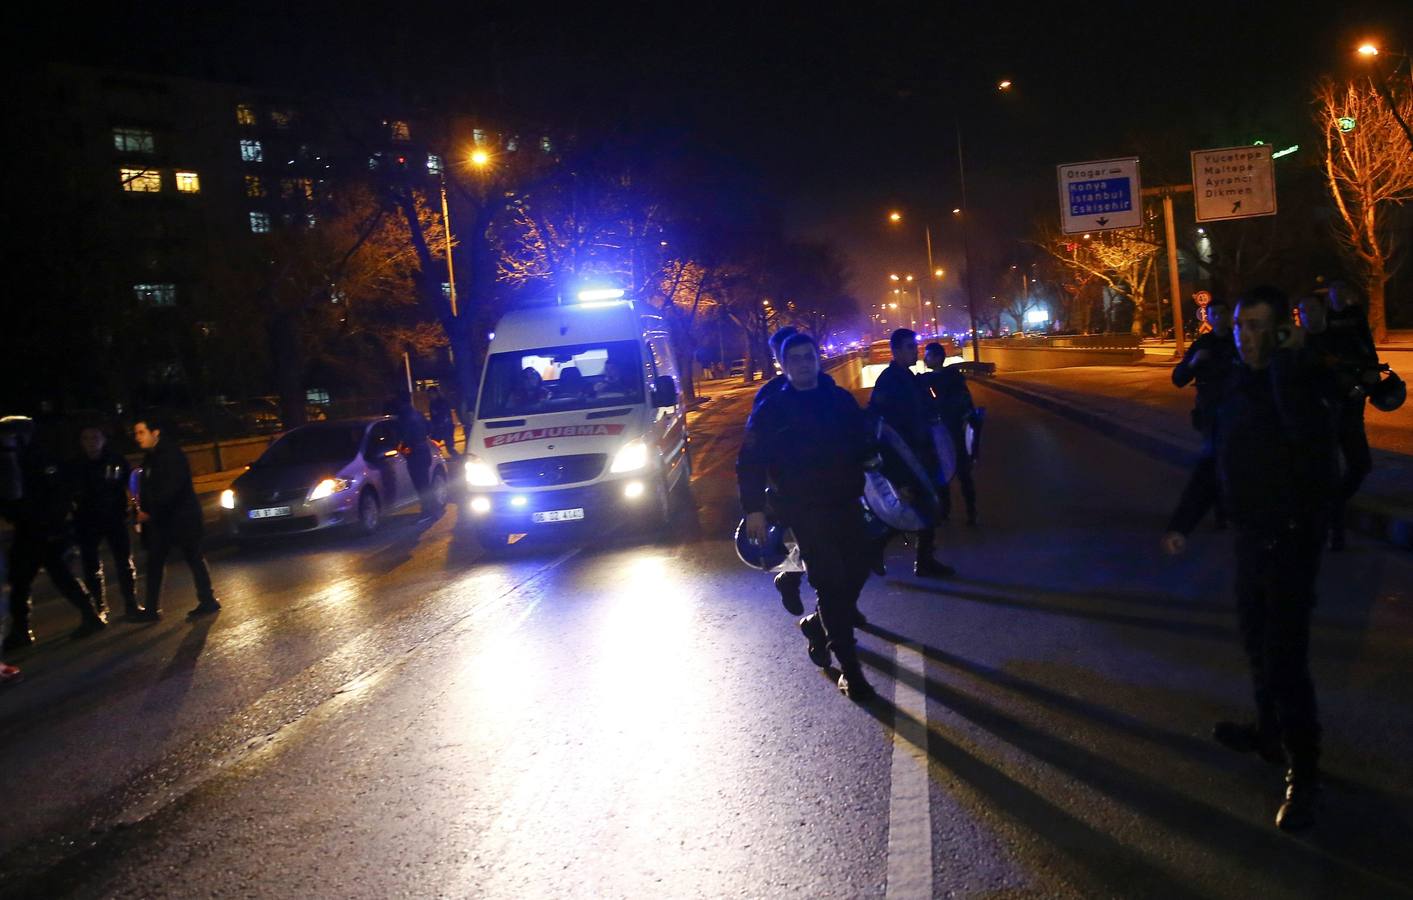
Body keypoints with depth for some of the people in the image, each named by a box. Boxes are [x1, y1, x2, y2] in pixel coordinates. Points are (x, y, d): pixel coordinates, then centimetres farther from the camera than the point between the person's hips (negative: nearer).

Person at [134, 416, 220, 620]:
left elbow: (171, 489, -24)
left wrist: (149, 511, -23)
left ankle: (207, 600, 9)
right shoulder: (150, 457, 13)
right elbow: (147, 489, 16)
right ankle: (152, 609, 8)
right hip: (159, 518, 9)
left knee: (193, 557, 0)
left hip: (181, 516, -9)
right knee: (154, 561, 6)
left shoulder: (172, 454, -14)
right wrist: (142, 510, -1)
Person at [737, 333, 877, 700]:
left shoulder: (840, 399, 8)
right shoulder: (771, 409, -3)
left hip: (846, 503, 5)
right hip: (805, 511, -4)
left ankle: (817, 625, 36)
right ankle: (849, 667, 1)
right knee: (831, 584, -6)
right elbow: (750, 461, -3)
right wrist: (754, 509, -10)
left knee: (857, 571, 8)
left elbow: (864, 445, 16)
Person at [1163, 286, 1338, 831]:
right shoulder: (1236, 384, 6)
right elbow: (1218, 458, 15)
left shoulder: (1304, 380, -17)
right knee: (1257, 642, 19)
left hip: (1291, 537, -8)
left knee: (1284, 657, -8)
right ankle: (1270, 734, 36)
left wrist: (1287, 361, -34)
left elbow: (1307, 432, -42)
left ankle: (1303, 773, 2)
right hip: (1251, 534, 8)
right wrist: (1184, 521, 15)